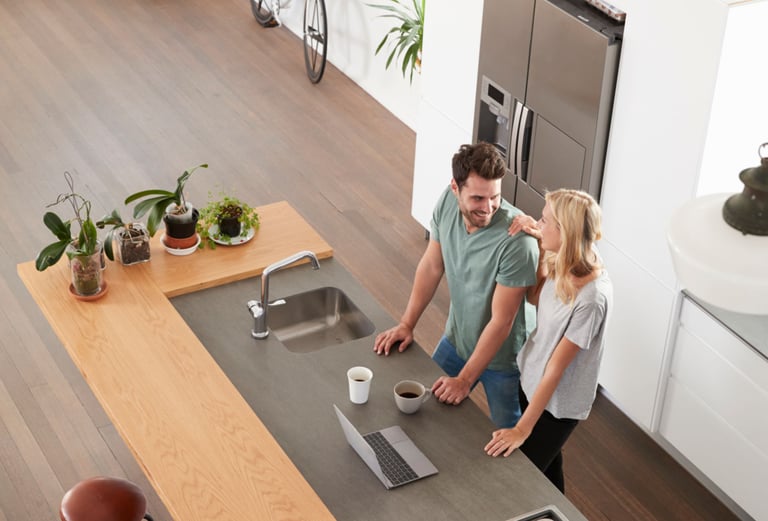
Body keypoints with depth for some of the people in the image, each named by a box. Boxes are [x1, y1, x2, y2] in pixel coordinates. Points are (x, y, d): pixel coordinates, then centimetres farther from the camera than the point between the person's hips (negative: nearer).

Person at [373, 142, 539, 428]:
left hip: (502, 355, -5)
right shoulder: (447, 202, -18)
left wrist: (465, 380, -22)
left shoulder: (516, 240, -36)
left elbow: (501, 321, -28)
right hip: (457, 338, 5)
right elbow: (432, 266, -1)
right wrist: (406, 324, 1)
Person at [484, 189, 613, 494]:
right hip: (531, 380, 7)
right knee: (547, 464, 26)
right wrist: (539, 244, -8)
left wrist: (522, 429, -20)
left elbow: (556, 366, -27)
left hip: (558, 403, -7)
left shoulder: (592, 298, -34)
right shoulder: (564, 262, -13)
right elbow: (536, 297, 8)